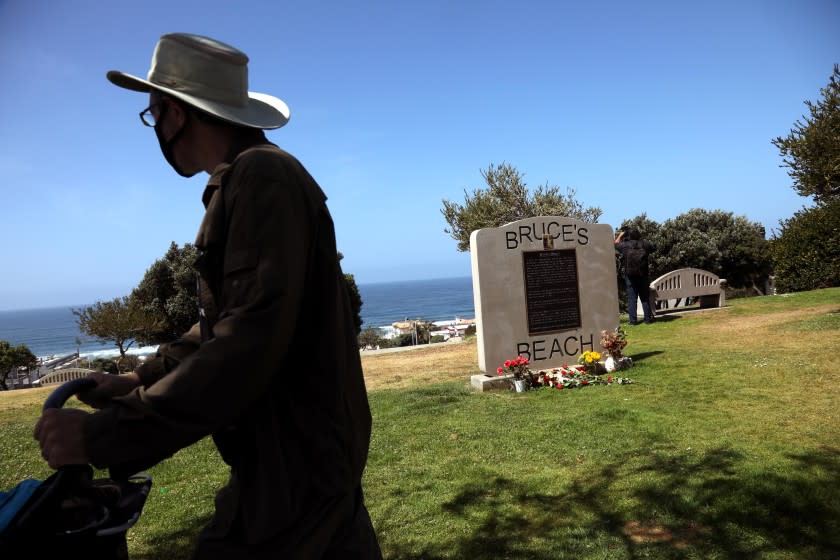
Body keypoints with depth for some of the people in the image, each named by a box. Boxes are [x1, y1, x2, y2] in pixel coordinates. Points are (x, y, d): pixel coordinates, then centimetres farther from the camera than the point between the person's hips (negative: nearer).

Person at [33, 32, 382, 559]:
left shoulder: (262, 175, -18)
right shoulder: (253, 176, 15)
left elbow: (250, 343, -27)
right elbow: (226, 320, 19)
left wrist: (106, 434, -20)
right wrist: (143, 381, 11)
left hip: (297, 460, -9)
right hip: (312, 447, 9)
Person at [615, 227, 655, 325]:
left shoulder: (625, 245, -9)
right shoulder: (644, 244, -6)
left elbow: (616, 244, 11)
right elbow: (653, 248, 14)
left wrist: (620, 235, 27)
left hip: (630, 276, -1)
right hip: (643, 276, 1)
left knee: (631, 298, 4)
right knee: (645, 298, 9)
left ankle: (633, 320, 2)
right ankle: (648, 318, 11)